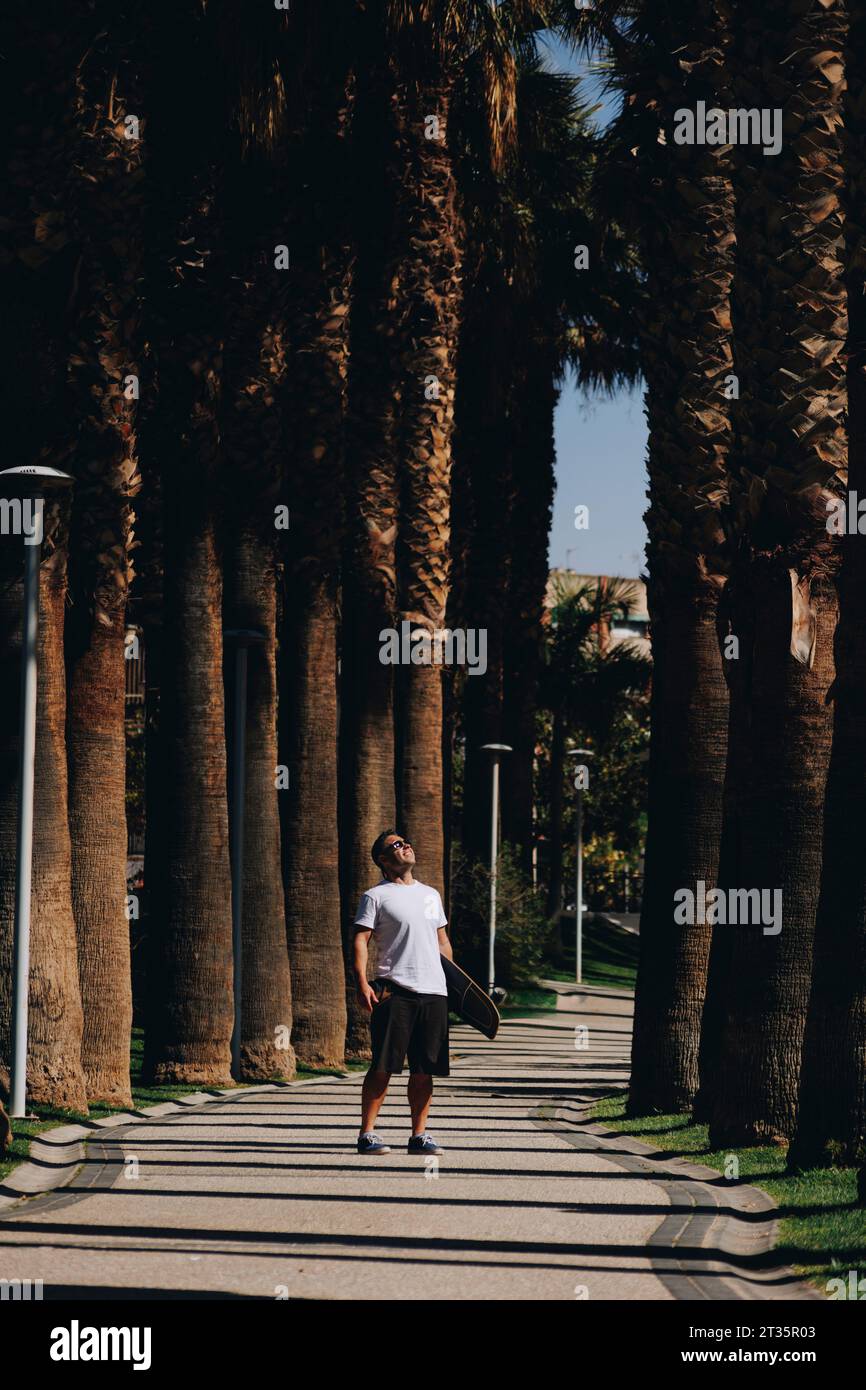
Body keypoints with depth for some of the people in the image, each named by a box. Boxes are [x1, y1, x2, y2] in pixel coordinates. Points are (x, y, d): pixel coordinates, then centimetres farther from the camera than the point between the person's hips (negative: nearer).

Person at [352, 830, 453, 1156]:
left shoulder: (431, 894, 20)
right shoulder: (376, 896, 1)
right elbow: (360, 939, -5)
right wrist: (361, 983, -16)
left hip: (434, 991, 5)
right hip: (394, 991, -5)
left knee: (424, 1070, 5)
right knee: (383, 1066, -7)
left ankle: (419, 1136, 11)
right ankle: (367, 1134, -2)